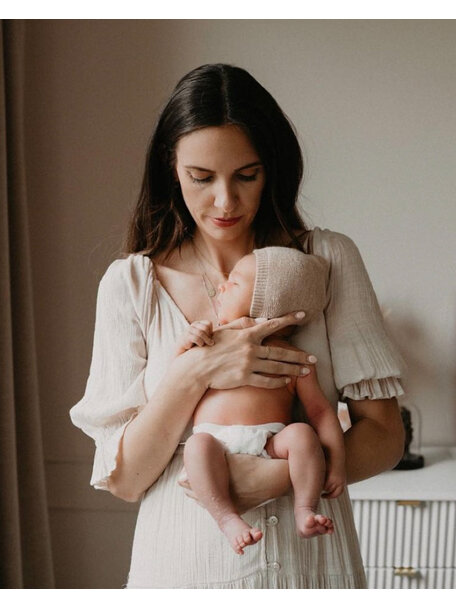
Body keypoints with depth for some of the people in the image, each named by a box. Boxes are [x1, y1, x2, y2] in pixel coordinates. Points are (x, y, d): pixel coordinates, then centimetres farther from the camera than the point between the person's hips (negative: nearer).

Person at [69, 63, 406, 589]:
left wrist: (275, 476, -23)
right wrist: (193, 373, -22)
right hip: (181, 563, 1)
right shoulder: (130, 283, -5)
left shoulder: (327, 260, -6)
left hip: (309, 559, 0)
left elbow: (384, 437, -7)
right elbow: (123, 480, -7)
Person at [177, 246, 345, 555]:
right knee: (198, 444, -30)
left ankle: (305, 510, -18)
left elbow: (320, 410, 6)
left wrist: (336, 461, -5)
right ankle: (228, 518, -27)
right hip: (215, 442, 1)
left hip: (271, 448, 0)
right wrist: (184, 344, 1)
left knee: (302, 433, -27)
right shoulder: (213, 341, 17)